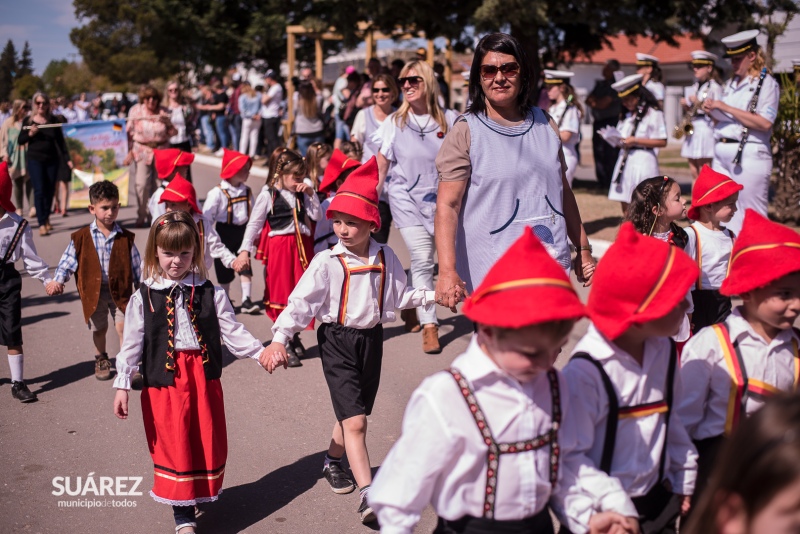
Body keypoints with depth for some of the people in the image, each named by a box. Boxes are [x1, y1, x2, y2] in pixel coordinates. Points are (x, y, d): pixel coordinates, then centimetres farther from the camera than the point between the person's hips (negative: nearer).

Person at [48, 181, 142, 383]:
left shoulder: (125, 237, -2)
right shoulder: (81, 237, -4)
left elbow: (136, 266, 4)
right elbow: (67, 262, -1)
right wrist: (57, 281, -15)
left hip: (120, 290, -1)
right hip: (93, 291, 1)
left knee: (123, 326, -10)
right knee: (98, 329, 15)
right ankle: (101, 360, 39)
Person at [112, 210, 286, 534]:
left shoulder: (210, 294, 2)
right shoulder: (143, 297, -1)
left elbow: (232, 332, 3)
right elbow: (132, 343, 0)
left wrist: (262, 353, -8)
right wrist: (122, 385, -4)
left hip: (204, 378, 2)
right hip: (164, 380, -2)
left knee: (208, 442, 9)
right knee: (173, 445, 1)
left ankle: (203, 492, 33)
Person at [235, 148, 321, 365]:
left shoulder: (301, 194, 7)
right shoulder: (267, 195, -7)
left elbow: (316, 216, 4)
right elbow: (254, 223, -6)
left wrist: (311, 194, -6)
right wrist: (244, 250, -11)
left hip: (301, 247, 5)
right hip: (279, 249, -5)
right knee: (281, 296, -1)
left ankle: (294, 337, 27)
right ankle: (285, 346, 6)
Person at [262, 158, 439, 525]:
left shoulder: (385, 258, 0)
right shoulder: (327, 263, -13)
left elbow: (399, 295, 12)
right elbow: (301, 302, -15)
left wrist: (433, 294, 2)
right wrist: (279, 338, -25)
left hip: (371, 338, 5)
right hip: (337, 340, -4)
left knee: (353, 415, 17)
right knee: (355, 421, -11)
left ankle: (333, 462, 43)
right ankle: (368, 495, -11)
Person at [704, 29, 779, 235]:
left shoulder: (766, 83, -3)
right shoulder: (731, 83, 17)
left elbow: (765, 123, -16)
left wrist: (726, 108, -14)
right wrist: (712, 110, 1)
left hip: (750, 155, -7)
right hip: (722, 154, 7)